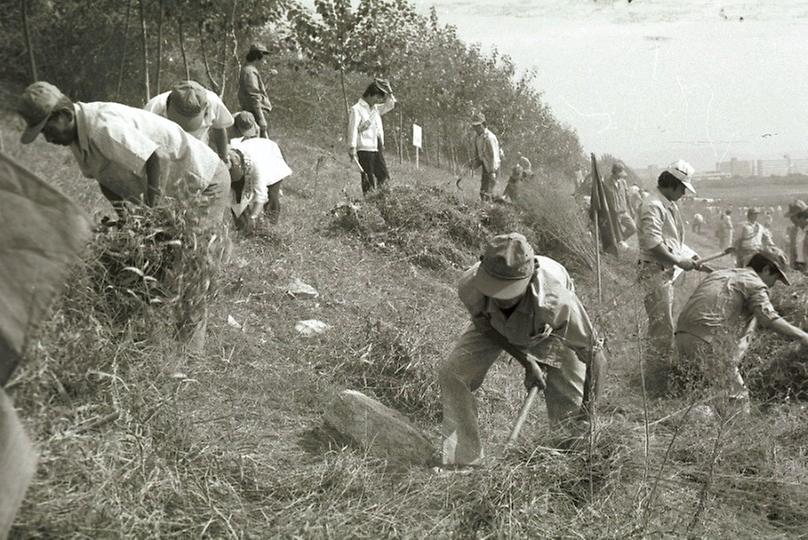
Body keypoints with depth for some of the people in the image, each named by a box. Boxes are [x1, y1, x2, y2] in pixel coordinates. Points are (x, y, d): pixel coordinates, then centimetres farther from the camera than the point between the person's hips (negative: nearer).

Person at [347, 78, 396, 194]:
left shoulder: (375, 109, 19)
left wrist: (388, 90, 14)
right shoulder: (356, 110, -4)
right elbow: (353, 129, -13)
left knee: (385, 180, 0)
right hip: (365, 150, -8)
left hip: (378, 150, 8)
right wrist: (352, 148, -22)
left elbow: (390, 104, 30)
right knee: (369, 181, -8)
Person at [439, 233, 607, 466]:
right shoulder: (470, 286, -39)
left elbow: (592, 350, -31)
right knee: (451, 374, -13)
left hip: (548, 329, -2)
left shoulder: (556, 302, -48)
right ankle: (464, 461, -2)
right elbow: (484, 326, -15)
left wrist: (587, 406, -26)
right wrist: (526, 363, -17)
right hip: (496, 327, 3)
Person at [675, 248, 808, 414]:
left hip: (682, 336, 8)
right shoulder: (754, 283, 0)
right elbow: (769, 317, -16)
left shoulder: (719, 274, 25)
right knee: (737, 396, 1)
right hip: (706, 343, -8)